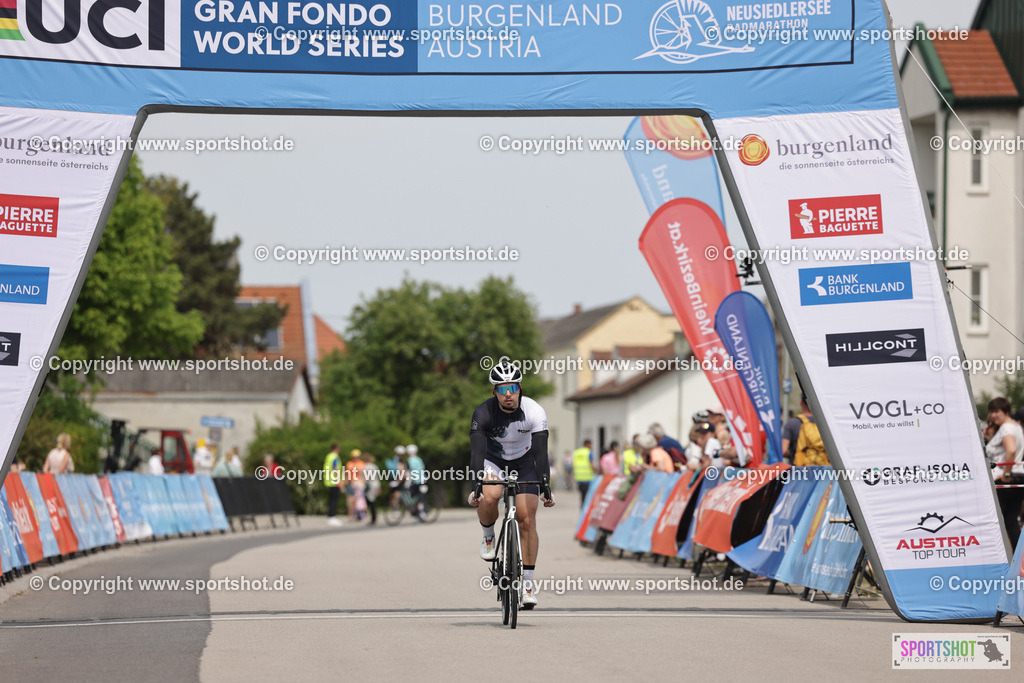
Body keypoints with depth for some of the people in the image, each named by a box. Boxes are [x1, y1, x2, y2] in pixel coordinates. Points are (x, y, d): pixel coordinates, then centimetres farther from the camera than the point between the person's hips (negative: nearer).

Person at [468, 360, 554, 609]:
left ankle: (528, 582, -1)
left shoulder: (534, 412, -26)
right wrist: (477, 485, -47)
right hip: (493, 460, 0)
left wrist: (545, 486, -40)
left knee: (527, 520, -10)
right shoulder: (483, 412, -27)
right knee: (489, 498, -32)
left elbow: (541, 452, -30)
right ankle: (488, 536, 1)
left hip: (523, 462, 0)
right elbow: (477, 451, -34)